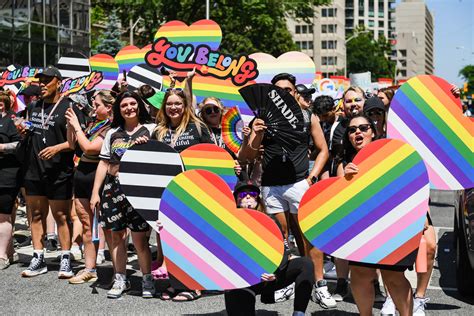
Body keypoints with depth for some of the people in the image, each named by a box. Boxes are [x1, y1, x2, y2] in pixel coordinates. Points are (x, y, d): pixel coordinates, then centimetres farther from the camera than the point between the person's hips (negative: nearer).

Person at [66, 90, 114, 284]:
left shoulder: (112, 128, -12)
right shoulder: (93, 124, 14)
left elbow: (88, 147, -19)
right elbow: (72, 144, 18)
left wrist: (76, 125, -8)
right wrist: (70, 124, 6)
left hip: (97, 178, -8)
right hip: (82, 175, 8)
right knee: (86, 226, 10)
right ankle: (89, 268, 15)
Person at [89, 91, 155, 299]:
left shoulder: (150, 130, 5)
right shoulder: (113, 133, 15)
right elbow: (104, 163, 14)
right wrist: (95, 192, 8)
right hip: (113, 187, 4)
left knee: (139, 238, -6)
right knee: (116, 234, 6)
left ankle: (147, 280, 7)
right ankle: (120, 279, 17)